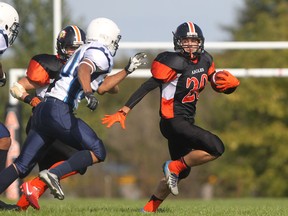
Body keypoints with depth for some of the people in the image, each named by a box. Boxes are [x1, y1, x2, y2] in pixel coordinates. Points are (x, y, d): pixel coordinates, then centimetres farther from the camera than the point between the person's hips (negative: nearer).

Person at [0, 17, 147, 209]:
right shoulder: (99, 53, -1)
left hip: (41, 110, 9)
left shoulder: (87, 51, 28)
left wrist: (128, 69, 36)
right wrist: (88, 92, -40)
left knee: (22, 165, 8)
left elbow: (103, 87, 35)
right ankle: (54, 174, -18)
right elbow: (83, 70, -23)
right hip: (58, 111, -9)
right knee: (98, 152, -4)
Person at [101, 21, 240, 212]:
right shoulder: (176, 62, -17)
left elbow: (218, 83, 17)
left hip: (186, 123, 9)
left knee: (182, 172, 19)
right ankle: (174, 166, -7)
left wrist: (229, 83, -8)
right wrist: (125, 110, -22)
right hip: (173, 122, -9)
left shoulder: (205, 60, 7)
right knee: (216, 149, -21)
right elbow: (148, 87, -17)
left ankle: (150, 208, 26)